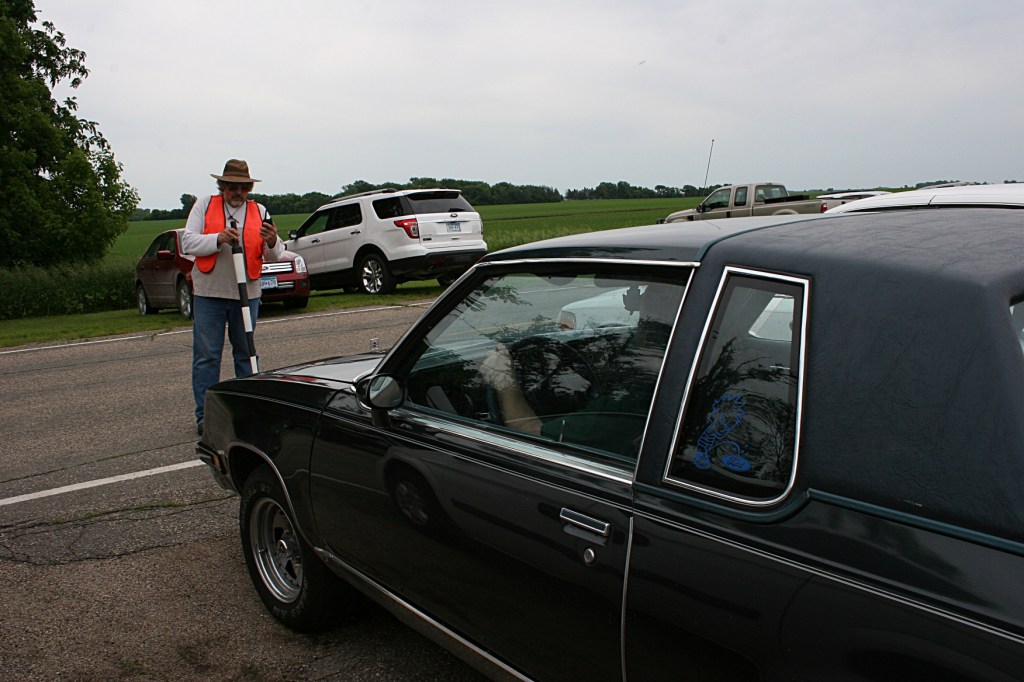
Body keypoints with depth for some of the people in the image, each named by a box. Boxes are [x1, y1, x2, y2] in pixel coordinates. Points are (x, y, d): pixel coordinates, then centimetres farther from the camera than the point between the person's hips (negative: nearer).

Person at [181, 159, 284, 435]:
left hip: (247, 294, 2)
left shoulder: (259, 212, 7)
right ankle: (205, 416, 8)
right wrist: (218, 239, -21)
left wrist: (272, 242, -20)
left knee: (246, 353, 11)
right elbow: (188, 242, -5)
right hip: (209, 293, -2)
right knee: (206, 356, 1)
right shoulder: (204, 205, 4)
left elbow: (275, 256, 3)